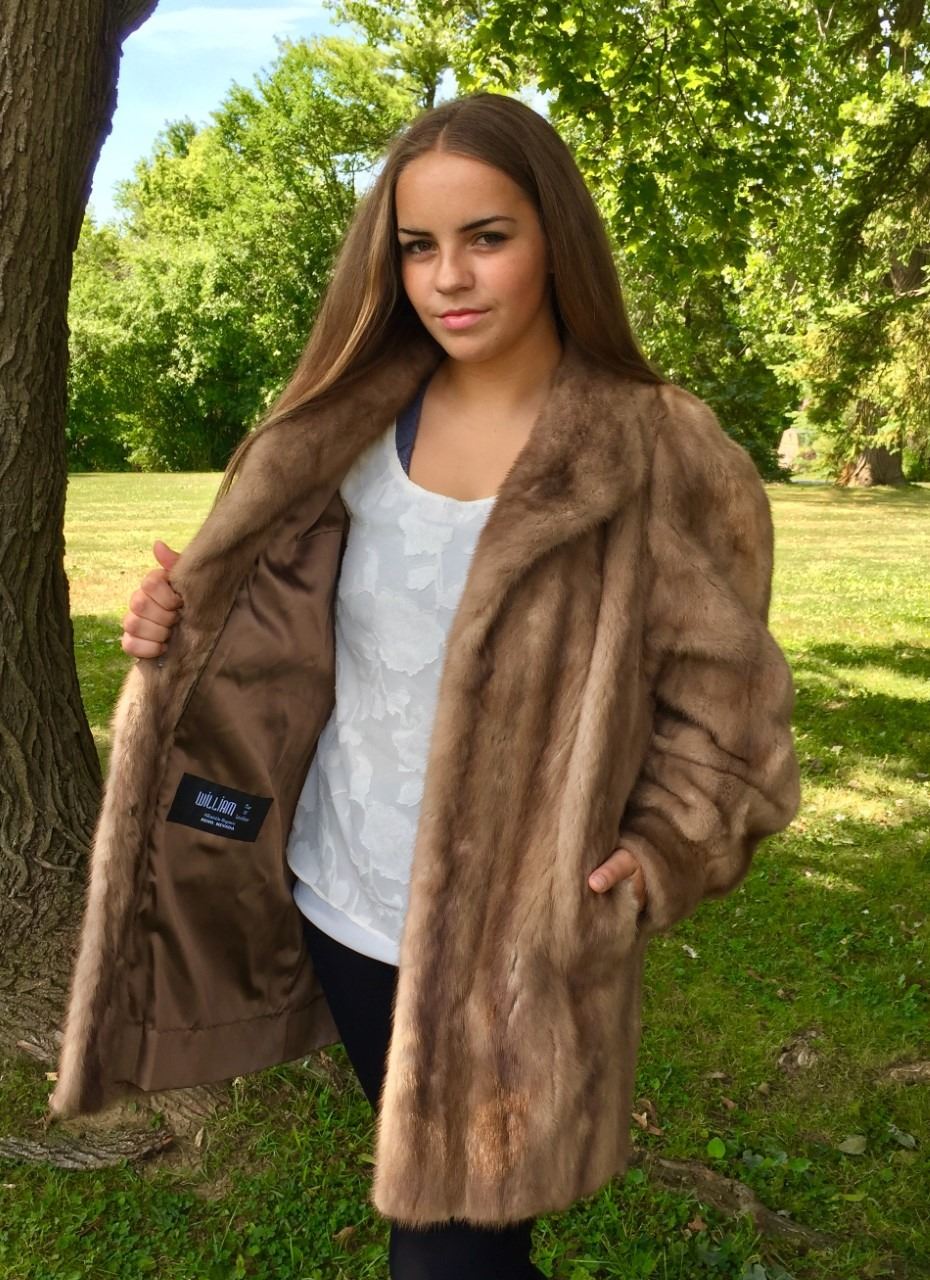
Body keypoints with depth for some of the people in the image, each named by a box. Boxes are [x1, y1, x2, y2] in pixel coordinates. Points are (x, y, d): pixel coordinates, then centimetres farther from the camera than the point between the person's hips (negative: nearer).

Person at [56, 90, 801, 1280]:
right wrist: (186, 620, -7)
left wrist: (666, 856, -20)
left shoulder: (663, 455, -13)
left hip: (512, 940, -4)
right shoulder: (365, 427, 0)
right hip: (342, 900, 5)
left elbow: (721, 702, -6)